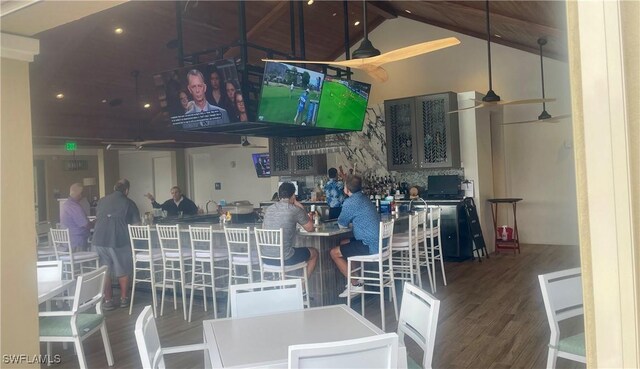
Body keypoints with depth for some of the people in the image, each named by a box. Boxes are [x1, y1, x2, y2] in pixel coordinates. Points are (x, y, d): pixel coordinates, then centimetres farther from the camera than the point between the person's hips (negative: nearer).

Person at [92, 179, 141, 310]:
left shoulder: (102, 201, 15)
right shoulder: (129, 203, 3)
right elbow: (137, 224, 3)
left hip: (99, 240, 3)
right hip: (119, 241, -3)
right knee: (123, 272, 14)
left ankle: (108, 301, 15)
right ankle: (123, 299, 21)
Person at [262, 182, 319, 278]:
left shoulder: (268, 209, 6)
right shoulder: (295, 210, -11)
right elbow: (310, 228, 3)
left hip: (266, 258, 6)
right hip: (284, 259, -6)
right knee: (314, 253, 20)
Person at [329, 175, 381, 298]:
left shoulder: (350, 202, -16)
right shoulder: (364, 198, 12)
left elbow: (342, 224, -3)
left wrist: (341, 219, 16)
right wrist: (350, 222, 11)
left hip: (370, 246, -9)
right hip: (379, 241, 10)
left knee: (334, 252, 0)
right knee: (344, 243, 26)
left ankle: (356, 285, 4)